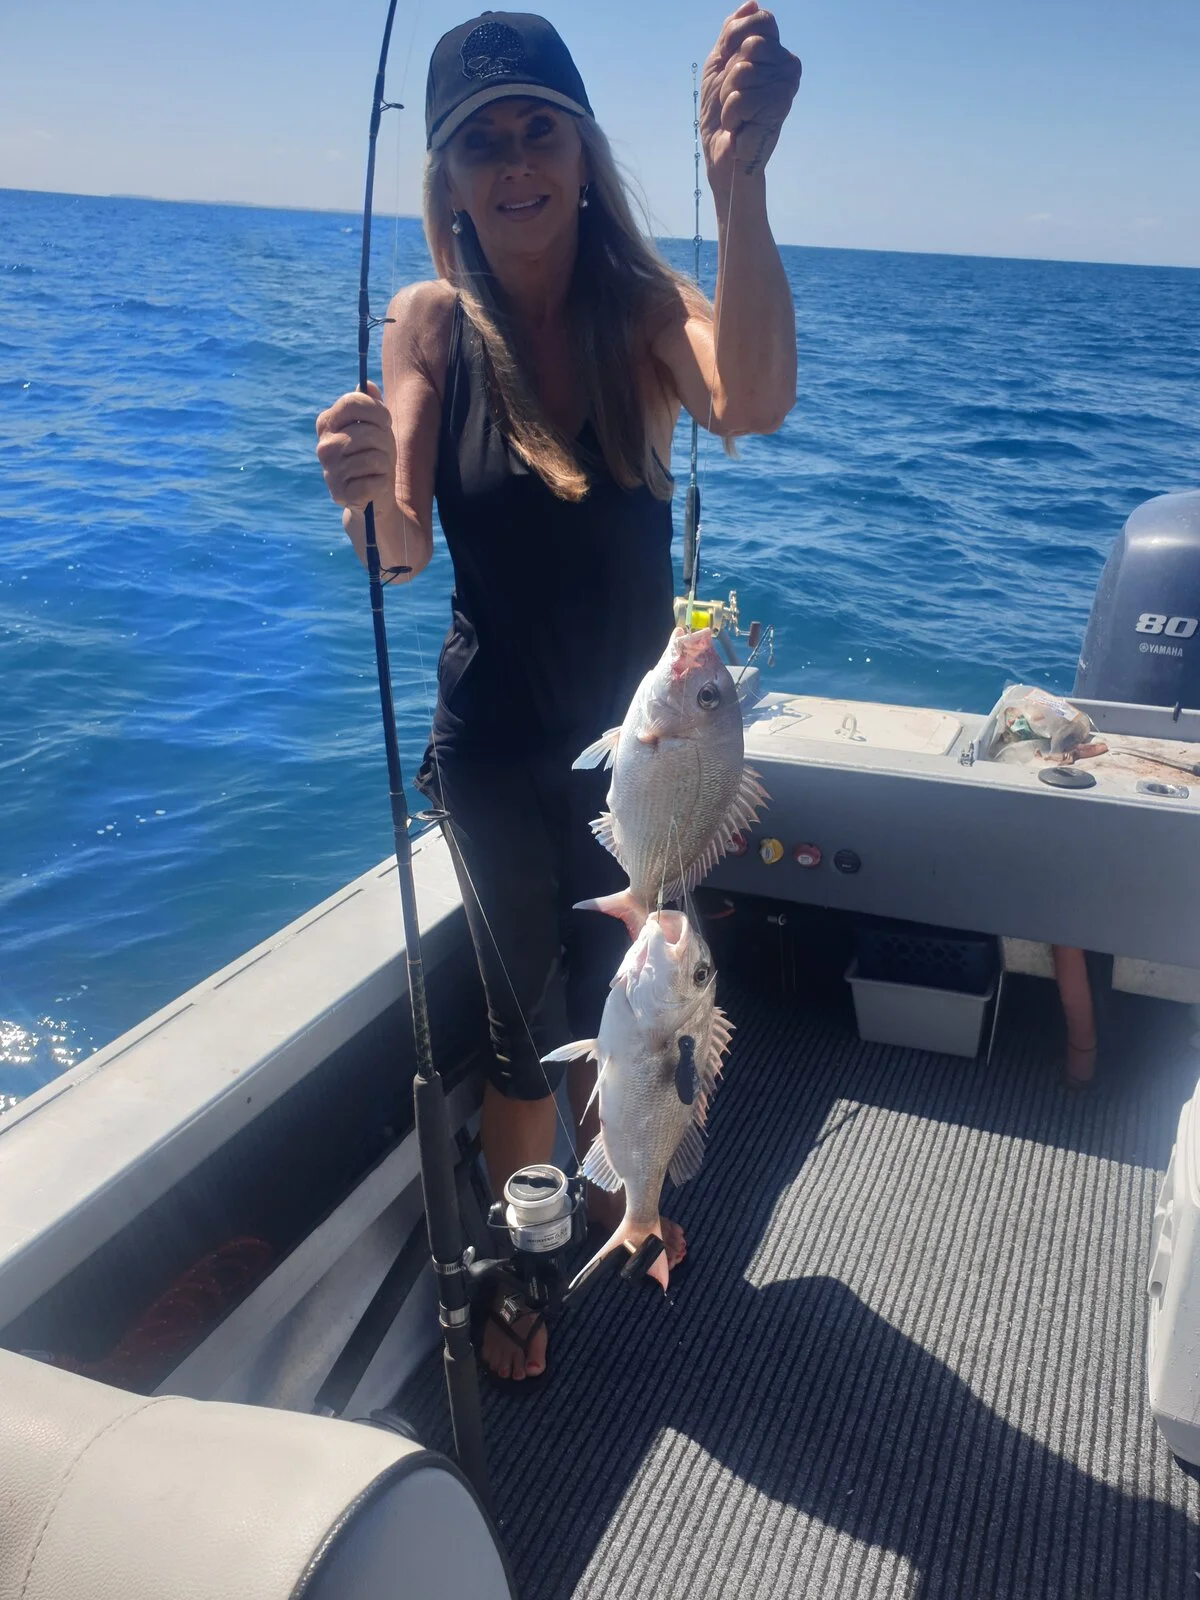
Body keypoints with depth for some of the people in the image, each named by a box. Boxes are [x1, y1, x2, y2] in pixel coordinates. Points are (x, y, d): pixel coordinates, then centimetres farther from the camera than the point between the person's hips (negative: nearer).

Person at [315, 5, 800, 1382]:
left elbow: (750, 403, -31)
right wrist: (370, 489, -41)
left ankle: (609, 1195, 49)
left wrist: (737, 182, -44)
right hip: (500, 744, -1)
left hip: (641, 733, 2)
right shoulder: (434, 322, -8)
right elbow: (405, 552, -18)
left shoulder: (643, 304, -9)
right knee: (530, 1022, 10)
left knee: (620, 995, 20)